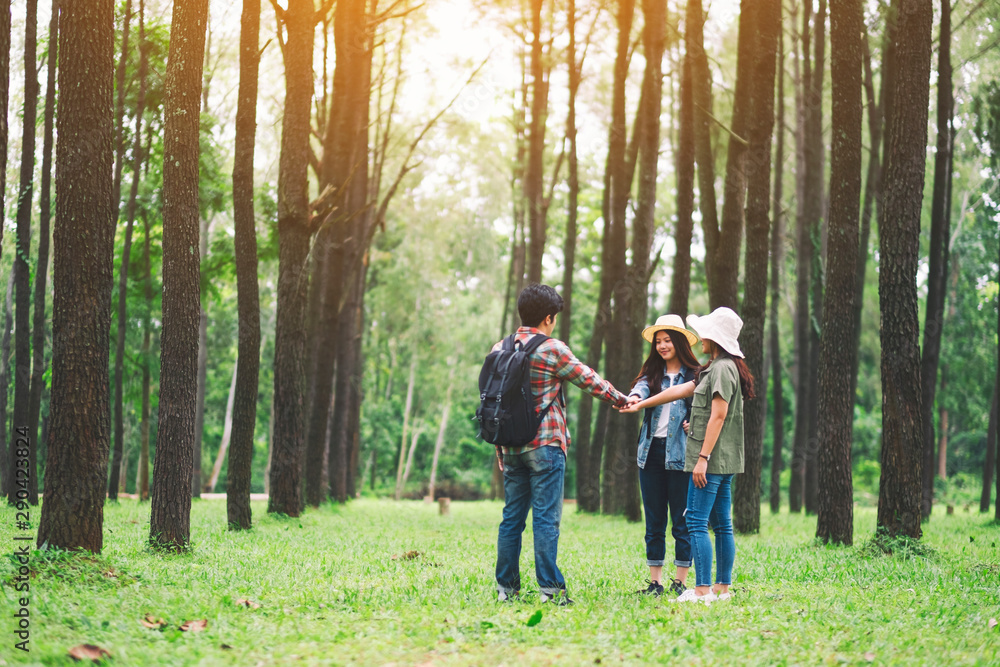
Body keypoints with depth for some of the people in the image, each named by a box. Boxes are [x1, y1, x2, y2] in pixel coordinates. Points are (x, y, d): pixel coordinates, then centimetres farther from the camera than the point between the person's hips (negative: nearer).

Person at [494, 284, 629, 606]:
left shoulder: (500, 349, 8)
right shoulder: (553, 349, -9)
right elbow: (589, 380, -1)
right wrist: (623, 400, 15)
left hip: (511, 445, 5)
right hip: (545, 445, -5)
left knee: (512, 517, 10)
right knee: (546, 518, -4)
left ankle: (506, 587, 11)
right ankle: (550, 588, -4)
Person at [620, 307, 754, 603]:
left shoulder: (723, 369, -13)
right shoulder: (717, 368, 19)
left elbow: (718, 415, -19)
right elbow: (681, 390, 25)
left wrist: (703, 458, -21)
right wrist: (641, 404, 27)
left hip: (713, 458, -10)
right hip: (723, 460, 10)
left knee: (696, 522, -10)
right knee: (721, 524, 10)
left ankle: (702, 590, -12)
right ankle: (722, 587, 13)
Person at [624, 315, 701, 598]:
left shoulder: (695, 375, 3)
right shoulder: (652, 373, 14)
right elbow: (642, 389, -7)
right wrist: (634, 398, -30)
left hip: (680, 453, -4)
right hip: (651, 452, 4)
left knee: (682, 521, -1)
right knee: (654, 521, 7)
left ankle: (680, 582, 6)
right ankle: (655, 582, 13)